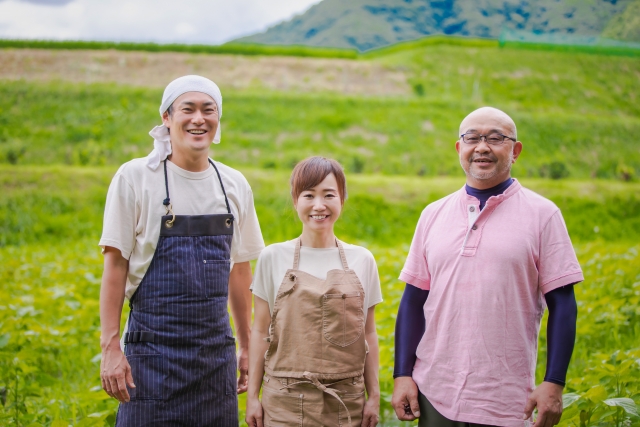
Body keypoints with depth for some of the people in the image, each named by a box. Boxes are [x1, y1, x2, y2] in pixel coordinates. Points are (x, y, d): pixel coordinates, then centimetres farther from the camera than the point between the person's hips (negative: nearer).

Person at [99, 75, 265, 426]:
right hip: (155, 344, -4)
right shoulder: (134, 177, -5)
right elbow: (115, 265, -6)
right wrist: (110, 347, -11)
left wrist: (246, 346, 13)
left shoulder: (235, 185, 6)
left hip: (216, 347, 4)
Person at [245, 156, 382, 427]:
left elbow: (368, 334, 8)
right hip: (286, 400, -1)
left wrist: (374, 396, 6)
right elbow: (260, 331, 3)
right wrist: (252, 396, 2)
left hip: (346, 402, 1)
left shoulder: (362, 260, 3)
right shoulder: (273, 258, -1)